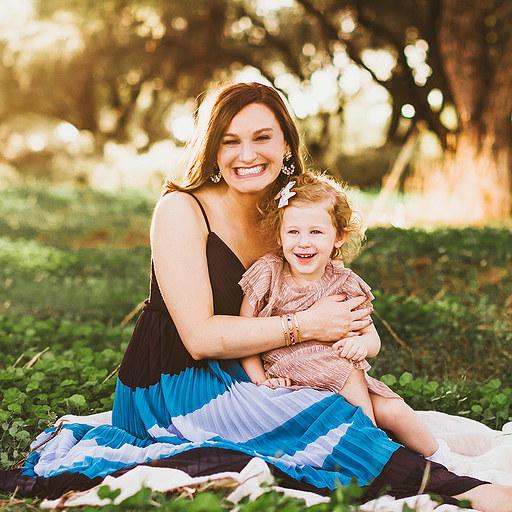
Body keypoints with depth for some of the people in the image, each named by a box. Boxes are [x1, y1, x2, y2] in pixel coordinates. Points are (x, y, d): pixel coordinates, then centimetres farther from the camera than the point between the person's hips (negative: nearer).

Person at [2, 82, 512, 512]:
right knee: (328, 417, -28)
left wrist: (353, 329, -10)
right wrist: (309, 324, -16)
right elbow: (200, 336, -19)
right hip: (171, 390, -6)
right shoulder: (182, 209, -11)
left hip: (241, 381, 7)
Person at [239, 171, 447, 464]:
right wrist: (260, 379, -17)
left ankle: (437, 455, 16)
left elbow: (374, 341, 5)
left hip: (343, 379, 3)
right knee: (347, 369, -28)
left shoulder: (345, 285, 0)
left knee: (393, 411, -13)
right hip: (288, 381, -3)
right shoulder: (268, 275, -7)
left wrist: (361, 343, -20)